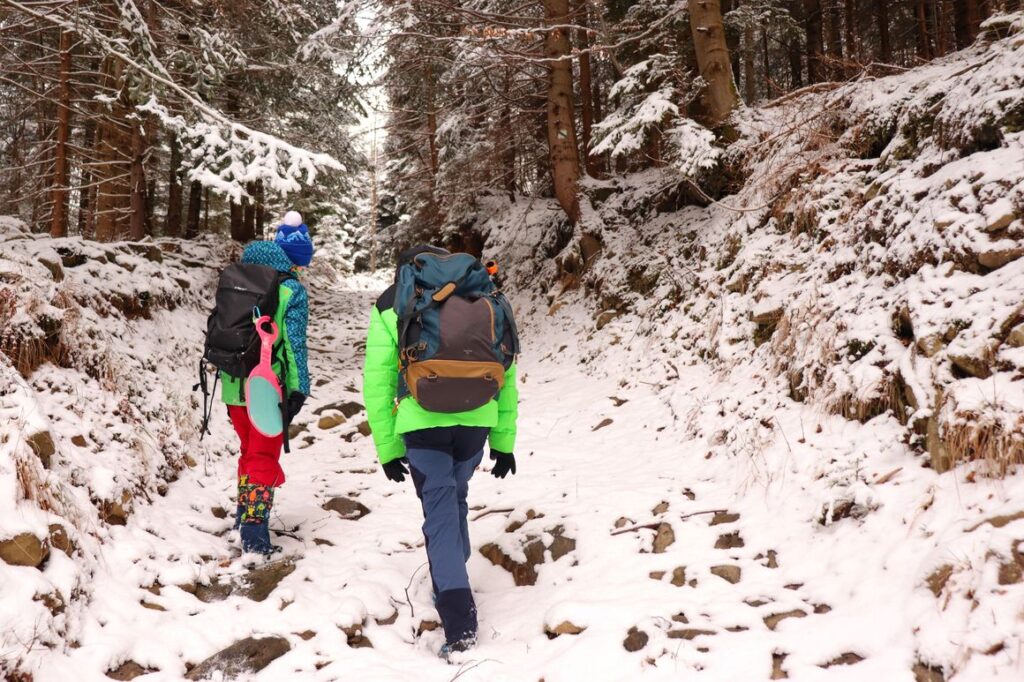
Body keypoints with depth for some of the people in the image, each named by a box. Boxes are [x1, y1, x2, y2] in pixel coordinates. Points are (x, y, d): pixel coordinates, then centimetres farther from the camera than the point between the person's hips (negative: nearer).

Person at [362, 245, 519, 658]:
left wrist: (387, 447, 10)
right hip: (476, 420, 3)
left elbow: (377, 382, 5)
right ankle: (451, 583, 37)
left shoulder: (389, 307, 9)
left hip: (422, 423, -3)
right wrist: (504, 441, 17)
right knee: (455, 499, 24)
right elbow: (505, 374, 14)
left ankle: (459, 621, -6)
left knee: (440, 514, 2)